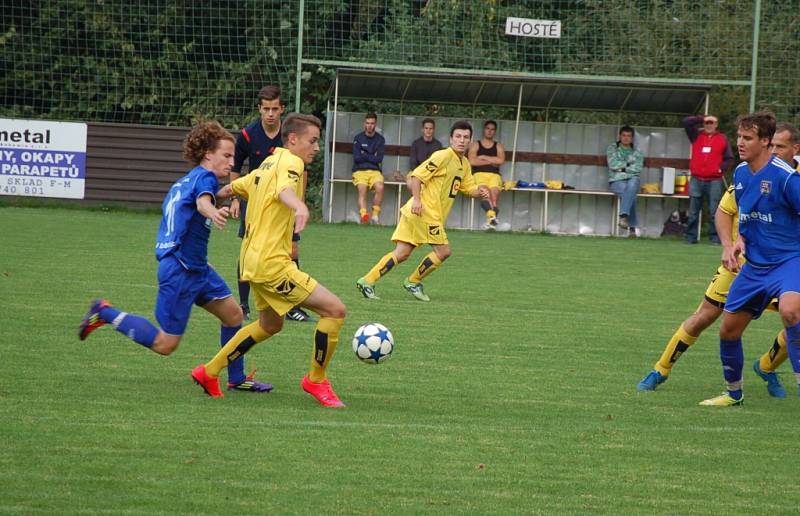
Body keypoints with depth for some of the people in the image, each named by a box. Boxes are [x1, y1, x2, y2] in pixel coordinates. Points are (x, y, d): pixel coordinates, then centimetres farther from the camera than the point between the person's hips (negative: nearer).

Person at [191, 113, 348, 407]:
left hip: (254, 259, 10)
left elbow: (231, 188, 30)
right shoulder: (290, 162, -12)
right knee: (335, 310, -12)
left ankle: (209, 373, 33)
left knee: (270, 324, 29)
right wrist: (300, 206, -56)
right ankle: (316, 381, 1)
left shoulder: (268, 165, 16)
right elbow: (284, 189, -35)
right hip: (272, 262, -10)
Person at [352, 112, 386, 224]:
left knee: (380, 187, -28)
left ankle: (375, 215, -18)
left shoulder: (380, 139, 9)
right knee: (362, 189, -28)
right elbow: (356, 158, -5)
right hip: (360, 170, -1)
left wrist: (365, 155, -2)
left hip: (375, 171, 1)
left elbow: (379, 159, -2)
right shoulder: (358, 138, 6)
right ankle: (363, 216, -41)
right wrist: (371, 157, -2)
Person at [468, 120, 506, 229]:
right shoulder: (475, 145, 17)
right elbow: (472, 161, -1)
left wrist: (483, 157, 3)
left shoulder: (499, 146, 21)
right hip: (479, 174, -2)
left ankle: (491, 218, -40)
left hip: (494, 175, 2)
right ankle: (492, 215, -56)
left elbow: (501, 160, 1)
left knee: (494, 190, -30)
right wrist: (491, 162, 3)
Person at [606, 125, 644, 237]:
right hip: (616, 181, -1)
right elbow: (613, 164, -2)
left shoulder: (637, 153, 19)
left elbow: (638, 168, 2)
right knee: (629, 193, -34)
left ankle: (623, 216, -51)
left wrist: (623, 168, -4)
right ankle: (632, 226, -39)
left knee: (631, 186, -38)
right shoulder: (612, 149, 15)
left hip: (632, 179, 1)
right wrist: (629, 164, 3)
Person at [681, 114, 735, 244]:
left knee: (715, 212, -5)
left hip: (714, 181, -2)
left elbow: (729, 159, 10)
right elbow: (685, 122, 3)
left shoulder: (722, 139, 10)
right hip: (696, 180, 2)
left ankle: (715, 237, -1)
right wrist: (702, 119, 3)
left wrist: (722, 169, -5)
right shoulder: (696, 136, 13)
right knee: (693, 211, 3)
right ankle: (690, 237, 7)